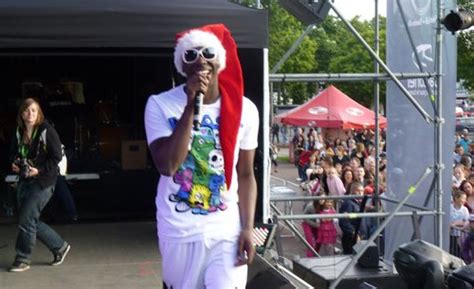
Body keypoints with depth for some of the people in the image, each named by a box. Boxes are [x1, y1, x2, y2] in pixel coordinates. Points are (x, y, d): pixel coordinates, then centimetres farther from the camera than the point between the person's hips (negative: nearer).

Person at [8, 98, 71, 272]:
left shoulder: (47, 131, -11)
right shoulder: (19, 133, 7)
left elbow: (56, 157, -11)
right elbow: (13, 153, 19)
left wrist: (39, 170, -21)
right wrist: (14, 164, -2)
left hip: (43, 182, -7)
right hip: (24, 181, 7)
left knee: (26, 219, -9)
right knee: (32, 221, 10)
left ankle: (23, 259, 6)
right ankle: (60, 247, 27)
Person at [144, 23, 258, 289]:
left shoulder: (244, 109, 0)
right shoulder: (161, 105, -7)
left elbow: (246, 175, 5)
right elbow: (167, 166, -19)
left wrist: (247, 229, -3)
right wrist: (191, 106, -22)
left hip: (228, 230, 1)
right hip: (179, 231, -1)